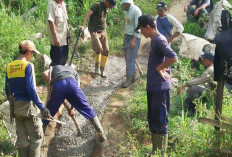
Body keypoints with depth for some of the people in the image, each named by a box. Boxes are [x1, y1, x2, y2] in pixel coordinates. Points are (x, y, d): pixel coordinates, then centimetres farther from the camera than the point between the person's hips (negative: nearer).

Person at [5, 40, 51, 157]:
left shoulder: (9, 67, 6)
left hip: (16, 107, 6)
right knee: (36, 137, 6)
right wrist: (42, 107, -15)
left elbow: (7, 90, 9)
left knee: (21, 138, 13)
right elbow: (31, 89, -19)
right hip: (28, 106, -6)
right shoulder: (27, 66, -13)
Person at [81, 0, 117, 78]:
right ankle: (97, 68, 1)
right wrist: (83, 26, -30)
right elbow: (87, 14, -20)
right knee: (99, 49, -18)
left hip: (103, 31, 7)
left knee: (106, 50, 3)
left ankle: (102, 71, 14)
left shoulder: (107, 8, 8)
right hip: (94, 31, -7)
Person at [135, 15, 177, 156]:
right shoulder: (156, 40, 13)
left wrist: (159, 68, -16)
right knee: (153, 120, 18)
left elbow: (173, 58, -28)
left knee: (160, 122, -2)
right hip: (153, 87, 10)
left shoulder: (159, 40, -16)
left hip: (160, 88, -10)